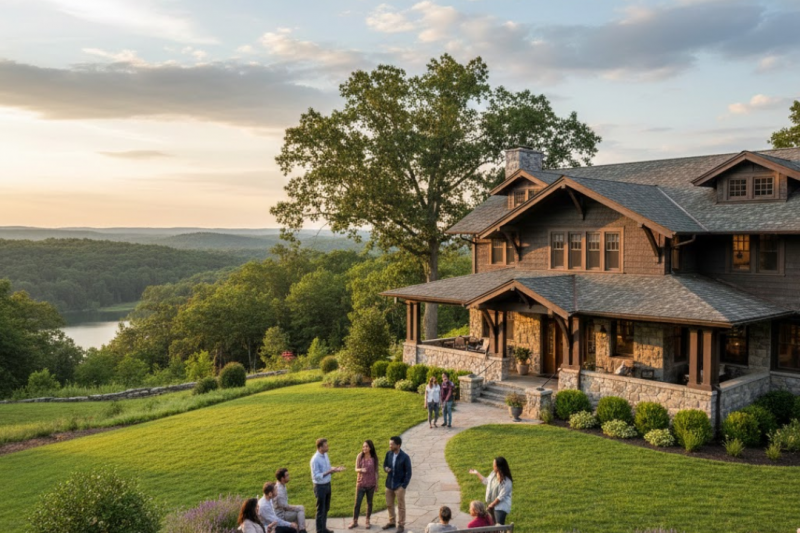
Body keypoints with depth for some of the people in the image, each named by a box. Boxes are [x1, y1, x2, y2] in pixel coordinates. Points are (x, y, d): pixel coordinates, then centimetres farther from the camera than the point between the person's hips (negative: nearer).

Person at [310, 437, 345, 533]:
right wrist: (329, 472, -30)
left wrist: (336, 469, -6)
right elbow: (316, 476, -25)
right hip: (320, 486, -8)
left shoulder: (325, 455, 2)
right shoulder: (315, 459, -24)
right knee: (321, 510, 5)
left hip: (327, 484, 8)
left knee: (326, 509, 20)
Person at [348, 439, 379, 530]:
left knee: (369, 503, 11)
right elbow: (356, 469, -4)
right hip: (361, 483, 0)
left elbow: (376, 471, 1)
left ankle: (368, 521, 26)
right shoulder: (359, 456, -9)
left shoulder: (374, 457, -7)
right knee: (357, 503, 4)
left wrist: (377, 483, 4)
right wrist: (361, 469, -27)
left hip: (371, 484, 0)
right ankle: (355, 522, 17)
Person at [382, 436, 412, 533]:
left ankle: (401, 525, 19)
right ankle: (392, 522, 33)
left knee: (401, 506, 6)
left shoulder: (405, 457, -18)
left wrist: (404, 486, -14)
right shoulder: (388, 454, -4)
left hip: (399, 485, -5)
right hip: (389, 484, 5)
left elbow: (408, 473, -12)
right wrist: (386, 468, -13)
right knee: (389, 505, 16)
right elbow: (385, 464, 11)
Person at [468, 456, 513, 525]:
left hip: (501, 507, -8)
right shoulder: (493, 474, -4)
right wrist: (477, 473, 18)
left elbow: (501, 497, -23)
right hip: (492, 505, 9)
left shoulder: (506, 482, -27)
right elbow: (486, 481, 16)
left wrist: (492, 505, -15)